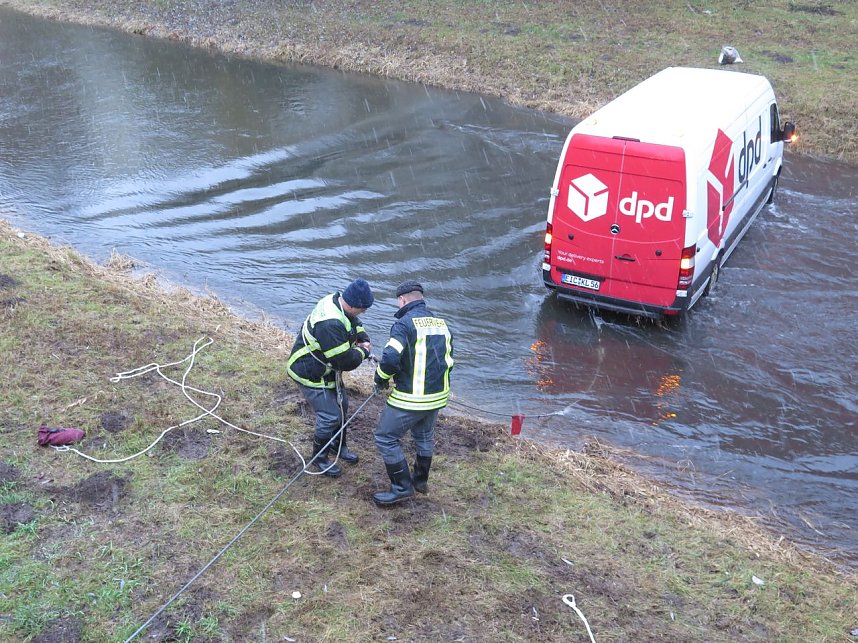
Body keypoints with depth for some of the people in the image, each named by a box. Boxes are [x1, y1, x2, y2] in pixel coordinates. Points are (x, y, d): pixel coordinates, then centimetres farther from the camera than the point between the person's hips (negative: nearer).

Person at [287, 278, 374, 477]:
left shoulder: (337, 300, -9)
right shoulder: (330, 325, -39)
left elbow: (354, 323, 14)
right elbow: (345, 361, -33)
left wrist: (364, 339, -4)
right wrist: (363, 352, -14)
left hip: (326, 369, 10)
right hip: (311, 374, -10)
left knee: (341, 404, 21)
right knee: (329, 416, -7)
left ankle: (338, 445, 42)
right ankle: (320, 457, 16)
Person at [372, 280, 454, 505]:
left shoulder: (404, 323, -15)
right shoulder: (441, 323, 9)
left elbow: (390, 359, -25)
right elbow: (448, 360, 15)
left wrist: (381, 380, -6)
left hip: (410, 397, -8)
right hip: (438, 394, 8)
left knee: (386, 438, 6)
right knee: (424, 436, 27)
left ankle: (402, 487, 10)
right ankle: (421, 480, 43)